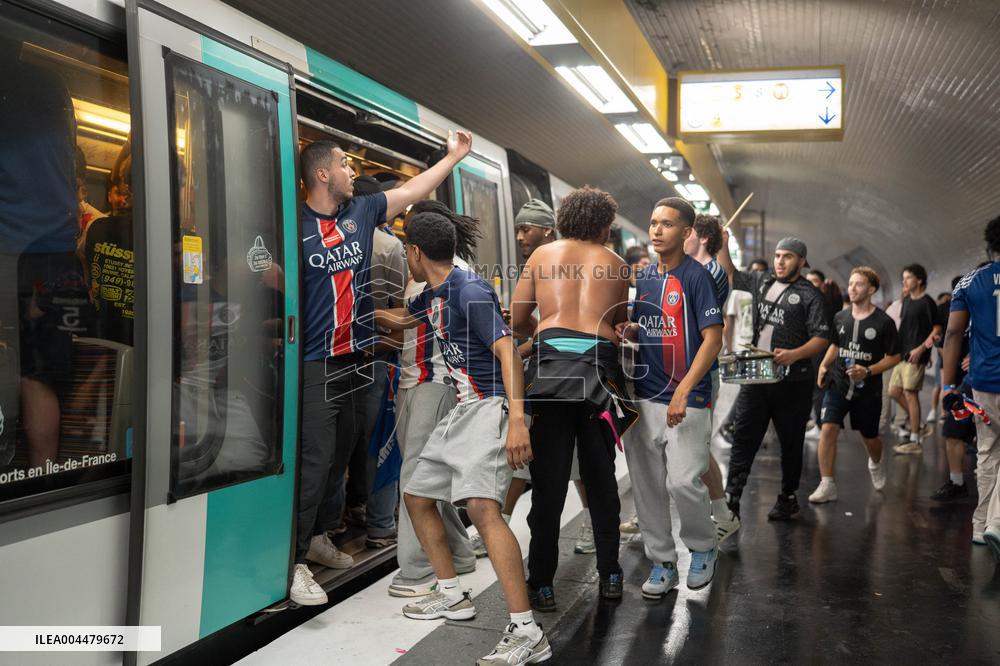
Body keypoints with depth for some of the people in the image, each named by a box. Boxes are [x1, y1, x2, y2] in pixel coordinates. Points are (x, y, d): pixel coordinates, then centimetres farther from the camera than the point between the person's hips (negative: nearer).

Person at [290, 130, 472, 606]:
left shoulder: (362, 212, 9)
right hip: (313, 363, -7)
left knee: (341, 450, 15)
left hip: (351, 357, 8)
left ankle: (319, 538, 30)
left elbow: (413, 190, 19)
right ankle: (294, 562, -4)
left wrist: (455, 155, 24)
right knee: (315, 456, -11)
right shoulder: (296, 224, -9)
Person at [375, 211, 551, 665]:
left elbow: (507, 350, -24)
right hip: (463, 410, 10)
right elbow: (399, 319, 35)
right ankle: (452, 596, 29)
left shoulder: (470, 292, -15)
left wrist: (517, 420, -33)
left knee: (481, 506, -27)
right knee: (417, 496, 16)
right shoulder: (434, 295, 13)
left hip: (491, 407, -10)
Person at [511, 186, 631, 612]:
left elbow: (516, 320, 13)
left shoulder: (542, 255, 14)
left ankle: (542, 583, 7)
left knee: (548, 477, 2)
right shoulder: (615, 263, 16)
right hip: (600, 365, 1)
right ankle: (609, 574, 21)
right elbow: (620, 323, 12)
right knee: (601, 475, 13)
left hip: (551, 362, -1)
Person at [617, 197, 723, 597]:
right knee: (647, 484, 7)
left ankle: (703, 548, 17)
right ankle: (661, 562, 21)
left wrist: (683, 391, -20)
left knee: (683, 481, -11)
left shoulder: (696, 276, -7)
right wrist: (626, 330, -2)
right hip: (644, 397, 6)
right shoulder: (642, 278, 13)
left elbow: (713, 339, -11)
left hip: (686, 399, -6)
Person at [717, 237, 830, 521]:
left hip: (792, 382, -4)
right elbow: (730, 274, 22)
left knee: (790, 442, 8)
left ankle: (788, 498, 21)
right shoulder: (761, 282, 12)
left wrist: (794, 354, -25)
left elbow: (822, 338, -9)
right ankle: (732, 495, 0)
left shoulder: (810, 295, -3)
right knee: (743, 437, 0)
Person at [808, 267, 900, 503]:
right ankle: (827, 485, -9)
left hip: (868, 390, -2)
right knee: (828, 429, -15)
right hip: (838, 385, 2)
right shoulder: (840, 317, 3)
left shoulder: (883, 322, -9)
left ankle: (876, 464, 50)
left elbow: (894, 357, -4)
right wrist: (824, 365, 2)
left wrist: (868, 371, -18)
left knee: (870, 438, 14)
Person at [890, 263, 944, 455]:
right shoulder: (907, 301, 13)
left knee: (910, 394, -6)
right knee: (894, 391, 11)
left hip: (916, 355, -8)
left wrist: (921, 348, -18)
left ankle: (915, 442, 0)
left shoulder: (927, 303, -10)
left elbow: (937, 329, -11)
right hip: (903, 353, 8)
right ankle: (919, 424, 25)